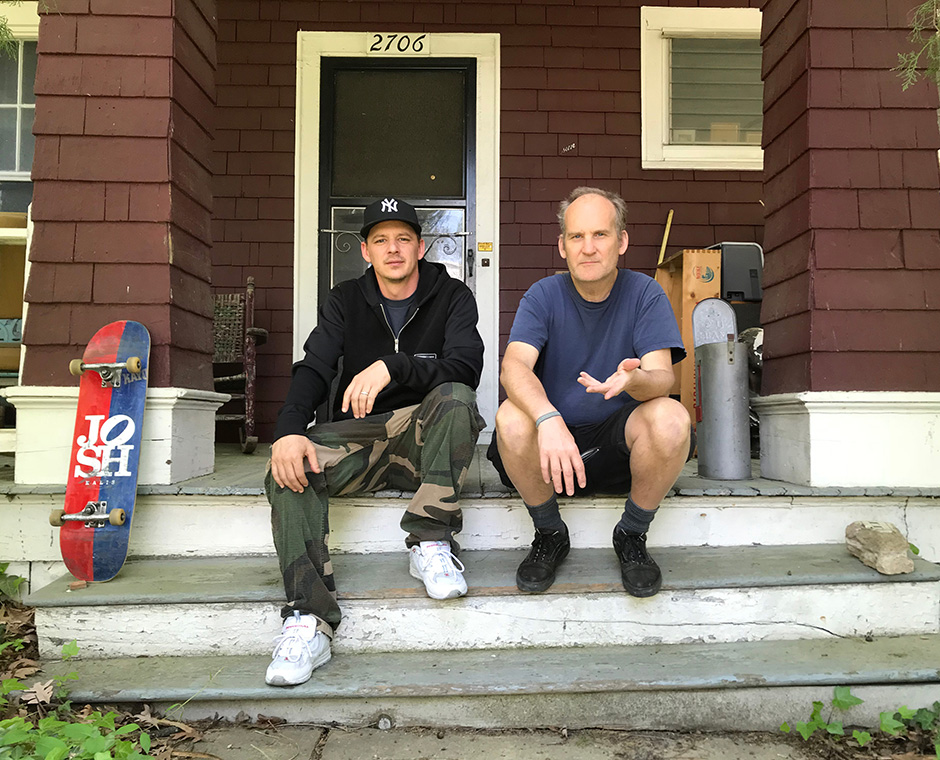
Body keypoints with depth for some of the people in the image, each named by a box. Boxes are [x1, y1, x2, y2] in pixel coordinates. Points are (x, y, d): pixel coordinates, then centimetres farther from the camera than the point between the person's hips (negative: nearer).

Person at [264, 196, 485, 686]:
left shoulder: (451, 297, 3)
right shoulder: (346, 302, 10)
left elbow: (465, 367, -14)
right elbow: (312, 370, -4)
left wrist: (392, 366, -29)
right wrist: (288, 430, -25)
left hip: (424, 438, -1)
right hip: (357, 435, 2)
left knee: (456, 397, -33)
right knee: (287, 469, -27)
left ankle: (430, 543, -29)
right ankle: (309, 619, -32)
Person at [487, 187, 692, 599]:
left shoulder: (644, 293, -3)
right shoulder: (544, 296, -4)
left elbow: (662, 376, -16)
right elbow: (513, 367, -21)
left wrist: (633, 379, -42)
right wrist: (548, 418, -42)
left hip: (621, 441, 0)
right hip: (552, 441, 0)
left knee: (671, 418, -30)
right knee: (511, 417, -31)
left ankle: (632, 536, -3)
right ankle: (549, 534, -3)